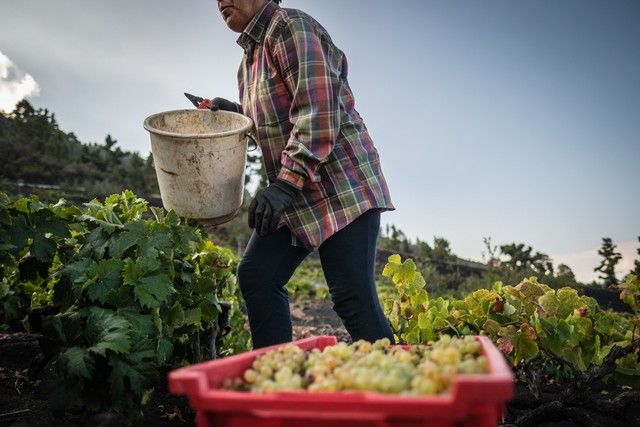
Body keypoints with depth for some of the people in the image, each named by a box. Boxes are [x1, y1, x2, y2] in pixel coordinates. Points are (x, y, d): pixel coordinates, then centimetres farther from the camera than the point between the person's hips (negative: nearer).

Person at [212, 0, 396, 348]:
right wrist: (235, 112, 10)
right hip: (294, 195, 9)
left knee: (352, 298, -10)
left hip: (341, 185, -9)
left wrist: (286, 181, -24)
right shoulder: (249, 55, 18)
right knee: (255, 275, 4)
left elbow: (318, 111, -21)